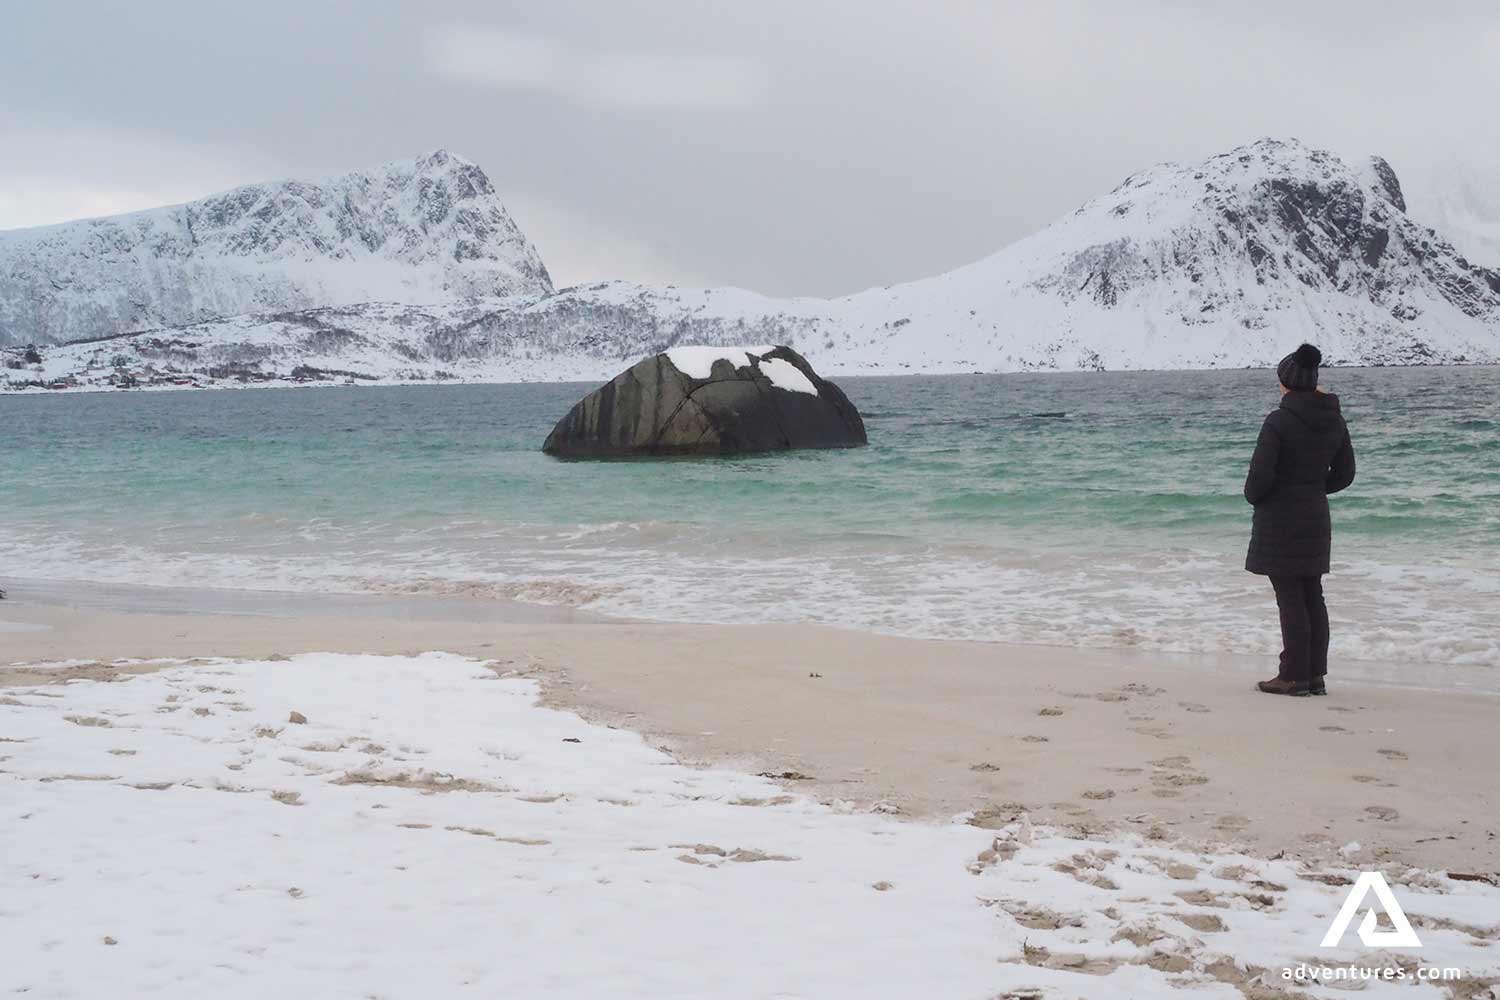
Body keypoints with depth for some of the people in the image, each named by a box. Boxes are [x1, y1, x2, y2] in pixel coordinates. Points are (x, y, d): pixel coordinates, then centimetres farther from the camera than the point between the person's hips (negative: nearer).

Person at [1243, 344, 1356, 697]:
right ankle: (1316, 675, 17)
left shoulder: (1278, 421, -17)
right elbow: (1344, 473, 11)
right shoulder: (1334, 421, 4)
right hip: (1316, 518, 7)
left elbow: (1261, 474, -19)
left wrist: (1252, 496, 1)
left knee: (1290, 598, -2)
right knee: (1313, 596, 12)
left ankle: (1294, 676, 2)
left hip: (1280, 519, -7)